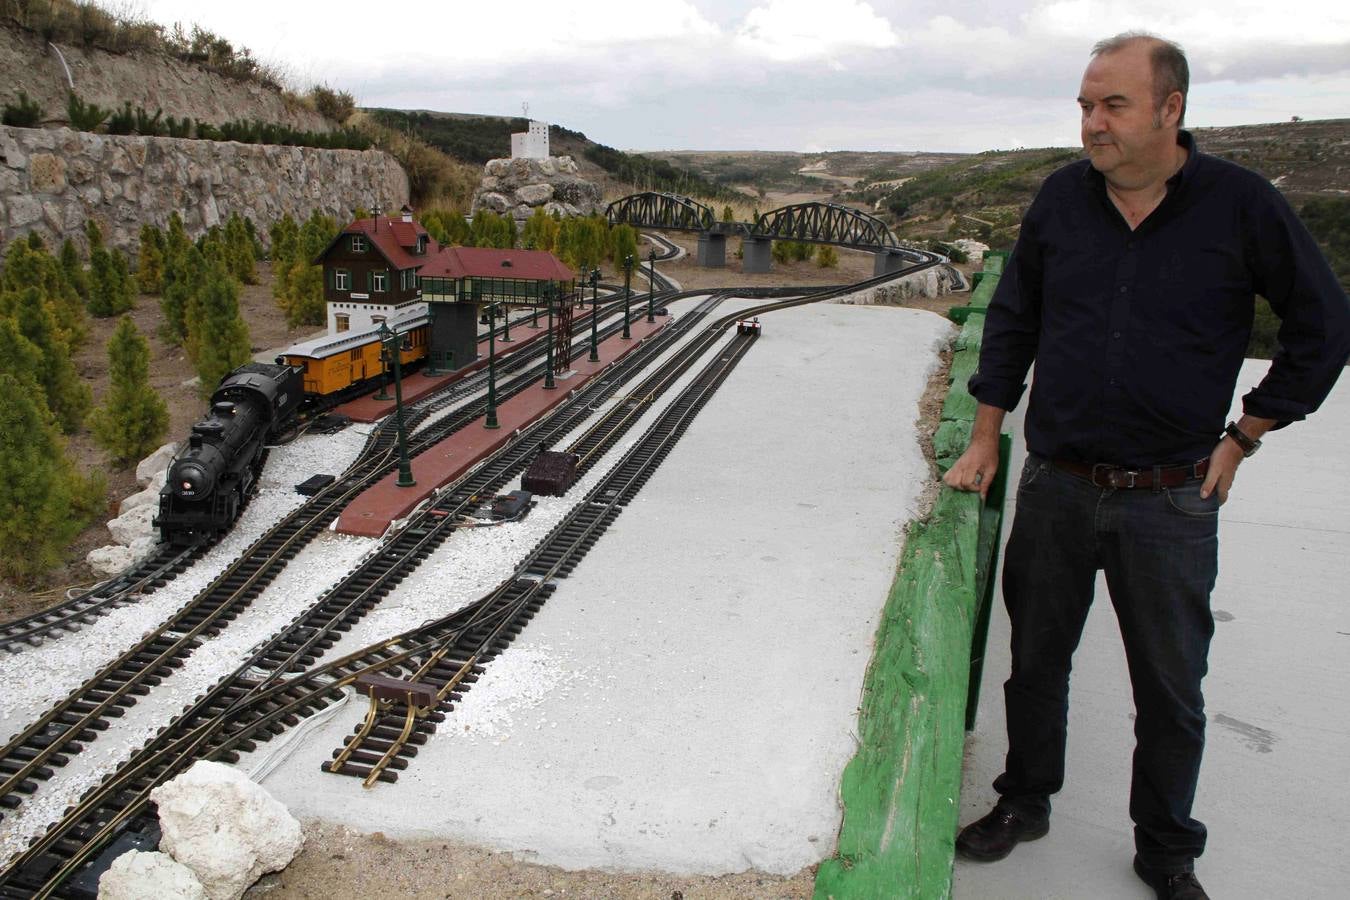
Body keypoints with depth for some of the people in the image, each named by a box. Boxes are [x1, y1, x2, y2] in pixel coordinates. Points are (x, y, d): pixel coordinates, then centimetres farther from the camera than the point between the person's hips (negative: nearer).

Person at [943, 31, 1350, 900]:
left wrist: (1242, 436, 0)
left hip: (1170, 501, -2)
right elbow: (1012, 320, 10)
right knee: (1036, 661, 15)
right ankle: (1024, 803, 37)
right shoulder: (1062, 197, 1)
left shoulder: (1241, 203, -7)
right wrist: (986, 438, 7)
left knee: (1171, 692, 12)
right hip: (1055, 488, 2)